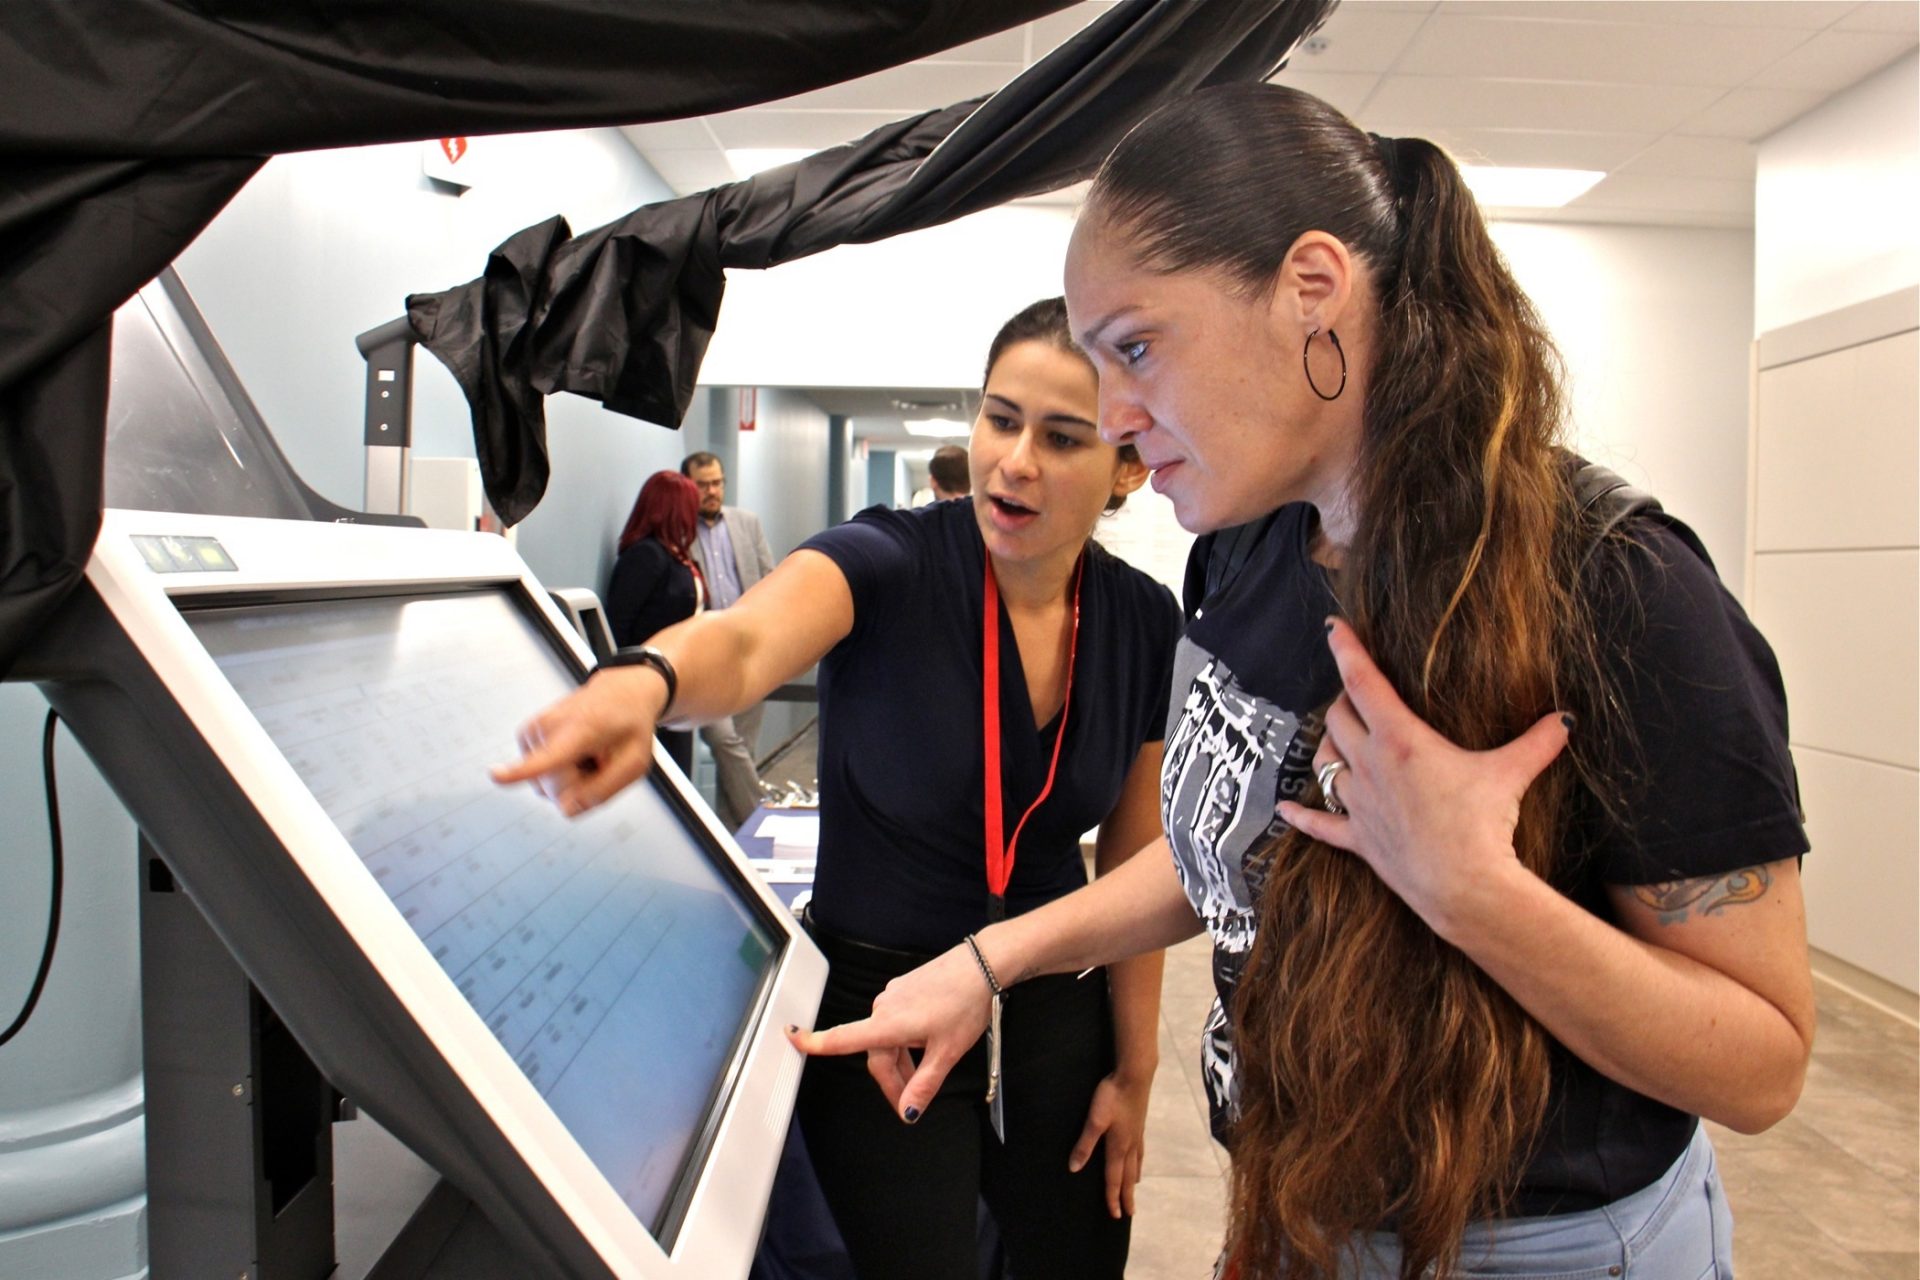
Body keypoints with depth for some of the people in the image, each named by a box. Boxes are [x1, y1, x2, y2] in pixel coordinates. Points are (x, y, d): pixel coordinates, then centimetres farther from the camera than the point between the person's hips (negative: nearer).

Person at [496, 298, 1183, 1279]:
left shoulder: (1146, 623, -6)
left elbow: (1135, 857, 2)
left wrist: (1135, 1068, 4)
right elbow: (746, 642, -41)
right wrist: (641, 682, -64)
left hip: (1056, 1007, 4)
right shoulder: (890, 562, -19)